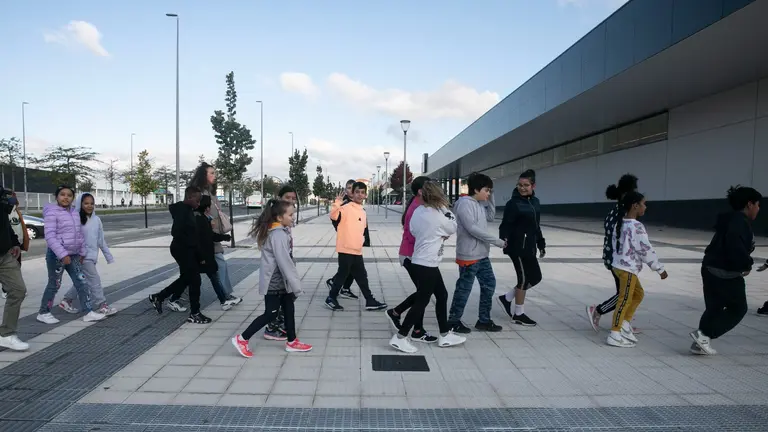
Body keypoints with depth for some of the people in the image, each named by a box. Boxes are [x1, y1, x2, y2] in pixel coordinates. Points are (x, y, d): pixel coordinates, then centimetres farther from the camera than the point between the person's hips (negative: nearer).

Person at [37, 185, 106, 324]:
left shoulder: (75, 213, 10)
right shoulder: (52, 213, -12)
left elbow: (80, 234, 17)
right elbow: (50, 236, -20)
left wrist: (82, 252, 16)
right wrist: (62, 254, -25)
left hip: (73, 255, 7)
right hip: (57, 255, -7)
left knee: (81, 283, 3)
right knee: (54, 285, 4)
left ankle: (88, 312, 6)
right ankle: (43, 313, 23)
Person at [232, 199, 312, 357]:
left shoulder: (281, 231, 6)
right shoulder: (278, 234, -23)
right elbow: (284, 262, -25)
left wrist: (294, 281, 7)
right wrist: (296, 285, -21)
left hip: (281, 280, 9)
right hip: (274, 282, -9)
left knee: (288, 309, 14)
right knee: (270, 314, 2)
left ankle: (292, 342, 26)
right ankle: (242, 339, 14)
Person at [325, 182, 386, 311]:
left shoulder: (363, 211, 14)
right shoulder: (346, 208, -12)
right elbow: (333, 216, -30)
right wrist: (337, 203, -42)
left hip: (357, 250, 8)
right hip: (345, 249, -8)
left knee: (362, 276, 13)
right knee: (342, 274, 1)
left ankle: (370, 301, 20)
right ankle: (331, 298, 18)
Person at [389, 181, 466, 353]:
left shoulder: (418, 211, 2)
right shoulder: (438, 216, -17)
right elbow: (453, 228, 0)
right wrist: (445, 209, 3)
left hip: (419, 261, 8)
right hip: (427, 265, -8)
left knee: (442, 295, 17)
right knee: (421, 302, 0)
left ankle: (445, 335, 27)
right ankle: (399, 337, 6)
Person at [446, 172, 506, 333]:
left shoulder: (480, 204, 10)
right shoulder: (465, 203, -17)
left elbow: (491, 217, 23)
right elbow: (472, 228, -23)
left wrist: (491, 197, 10)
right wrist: (497, 241, -18)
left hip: (482, 255, 9)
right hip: (469, 255, -9)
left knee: (489, 284, 14)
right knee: (464, 289, 2)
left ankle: (484, 320, 25)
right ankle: (453, 321, 17)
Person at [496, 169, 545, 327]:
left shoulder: (535, 201, 10)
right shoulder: (513, 203, -12)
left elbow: (536, 226, 18)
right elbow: (505, 225, -16)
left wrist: (541, 244, 20)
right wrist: (503, 238, -35)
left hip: (529, 247, 8)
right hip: (518, 247, -8)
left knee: (536, 277, 14)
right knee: (524, 278, 0)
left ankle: (506, 298, 26)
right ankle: (519, 314, 16)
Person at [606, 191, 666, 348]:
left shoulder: (621, 223, 9)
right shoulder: (637, 226, -20)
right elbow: (646, 250, -17)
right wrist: (660, 269, -7)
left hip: (620, 265, 10)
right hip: (628, 268, -10)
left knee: (638, 294, 22)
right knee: (625, 301, -3)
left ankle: (625, 324, 24)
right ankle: (615, 335, 2)